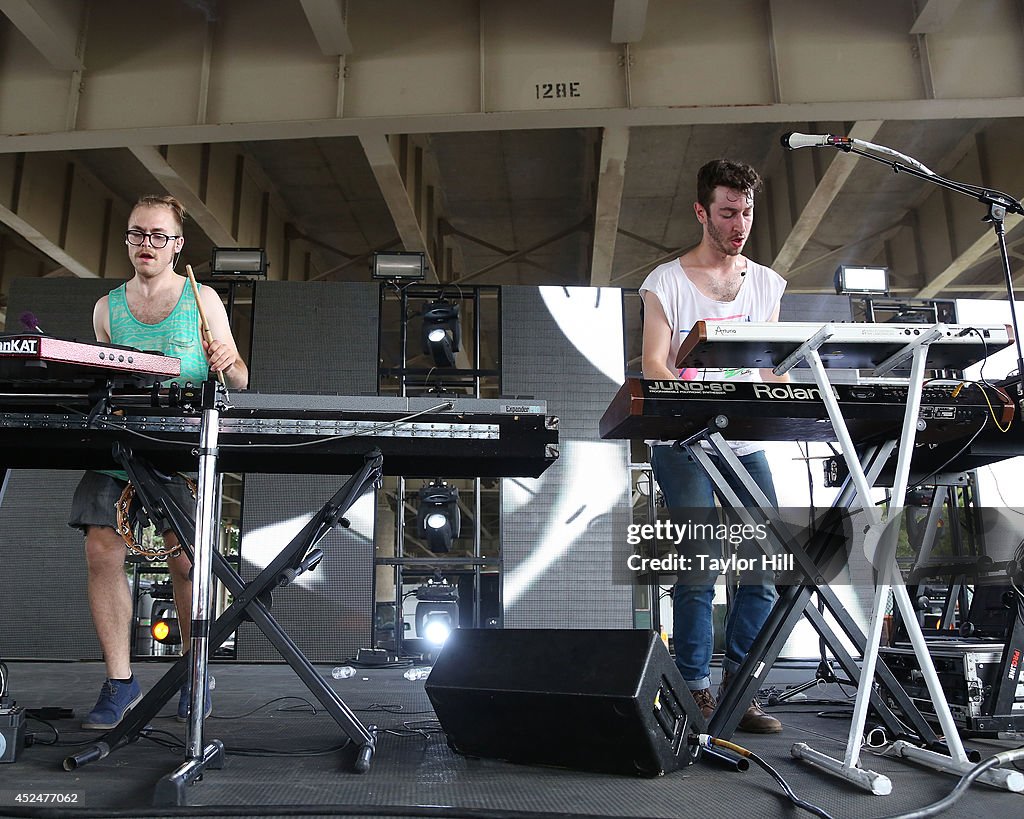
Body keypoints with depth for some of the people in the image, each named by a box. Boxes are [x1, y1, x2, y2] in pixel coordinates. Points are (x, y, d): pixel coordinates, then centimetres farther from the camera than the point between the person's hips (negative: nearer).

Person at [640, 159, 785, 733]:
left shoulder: (767, 284, 15)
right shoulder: (666, 282, 2)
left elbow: (773, 364, 14)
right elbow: (654, 365, -7)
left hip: (747, 442, 5)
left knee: (765, 565, 0)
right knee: (699, 566, -10)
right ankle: (697, 692, 2)